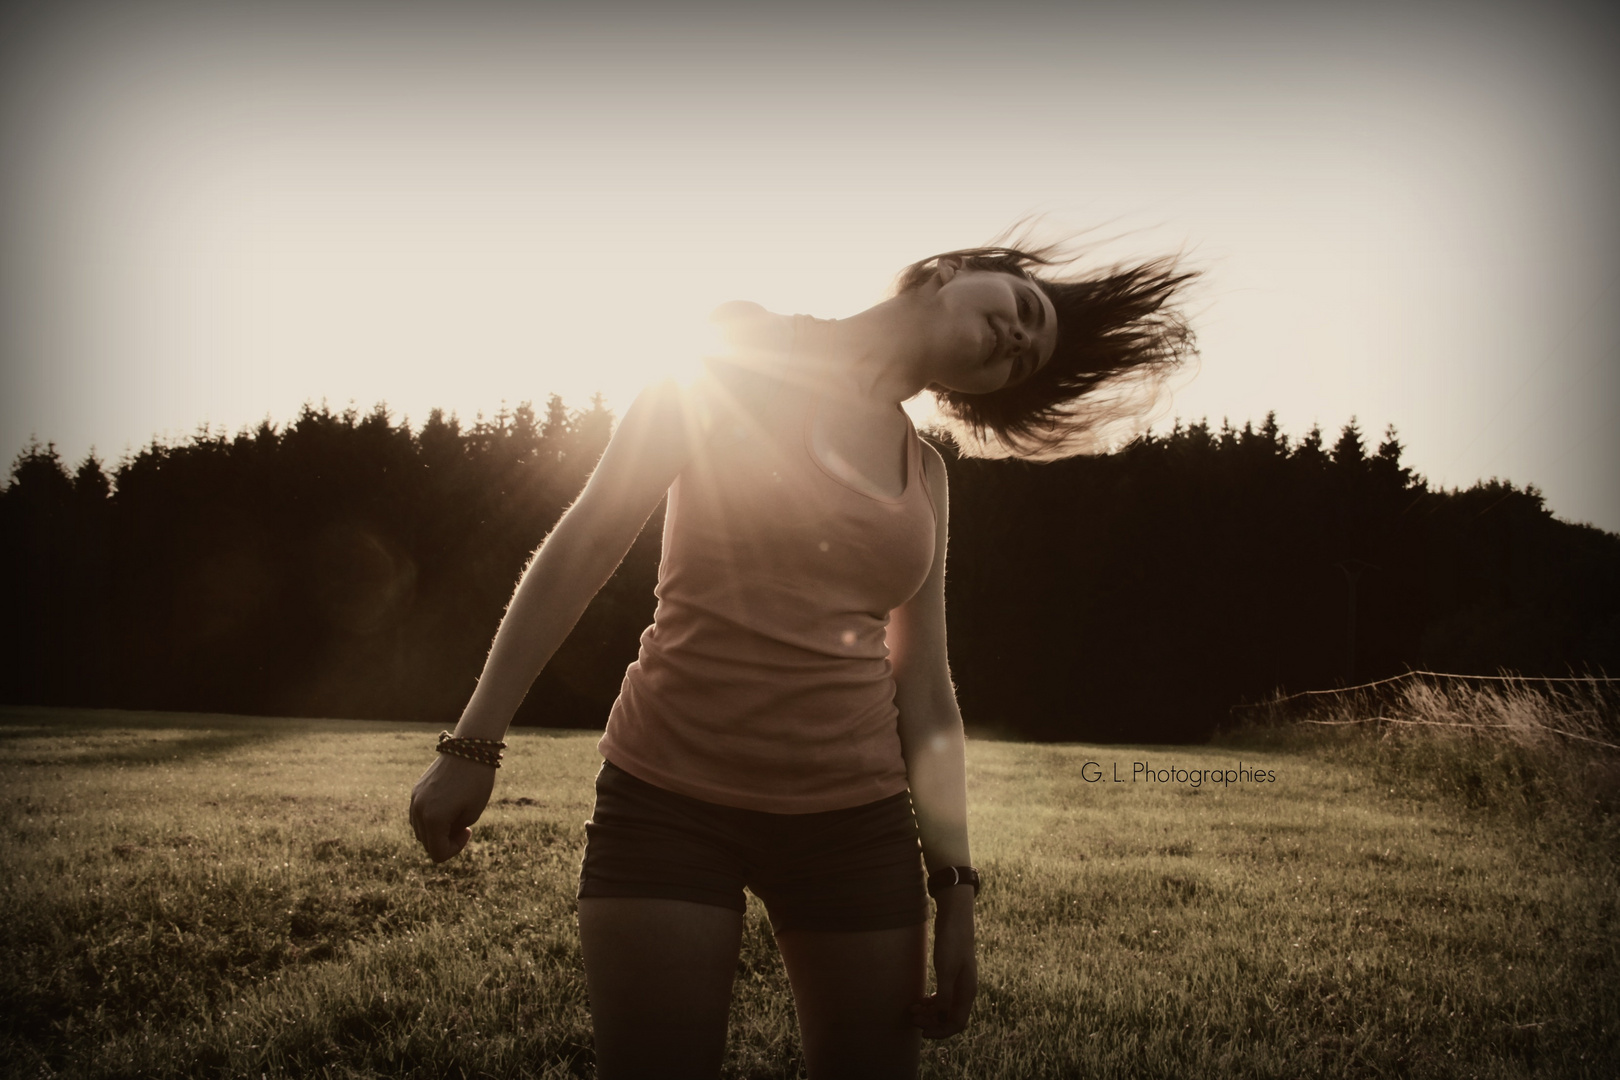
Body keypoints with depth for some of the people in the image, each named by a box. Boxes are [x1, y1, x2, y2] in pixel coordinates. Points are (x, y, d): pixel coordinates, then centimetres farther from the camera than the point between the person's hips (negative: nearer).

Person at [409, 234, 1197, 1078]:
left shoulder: (925, 476, 13)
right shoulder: (740, 352, -1)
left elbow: (925, 695, 12)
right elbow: (586, 542, -5)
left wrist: (955, 889, 6)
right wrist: (473, 744, -9)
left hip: (858, 825, 5)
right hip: (667, 806, -4)